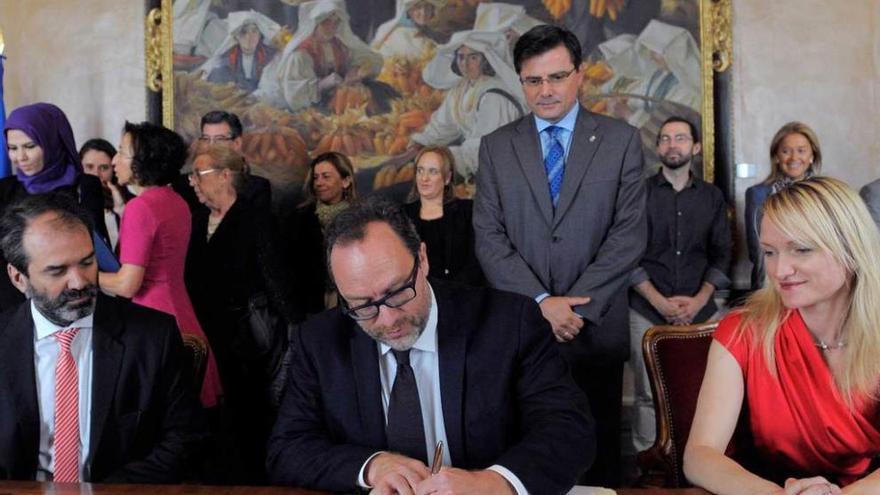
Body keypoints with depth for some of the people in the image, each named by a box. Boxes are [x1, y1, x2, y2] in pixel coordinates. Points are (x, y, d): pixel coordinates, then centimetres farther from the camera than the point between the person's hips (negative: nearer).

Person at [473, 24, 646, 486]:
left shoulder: (621, 140, 3)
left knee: (598, 455, 8)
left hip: (595, 327, 0)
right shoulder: (496, 146, 6)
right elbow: (488, 237, 0)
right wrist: (541, 302, -12)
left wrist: (577, 305, -12)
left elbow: (630, 233, -4)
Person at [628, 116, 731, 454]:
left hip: (700, 311, 2)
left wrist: (699, 300, -5)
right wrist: (658, 300, -9)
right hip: (647, 311, -1)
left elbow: (721, 254, 10)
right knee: (648, 395, -2)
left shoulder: (712, 196, 12)